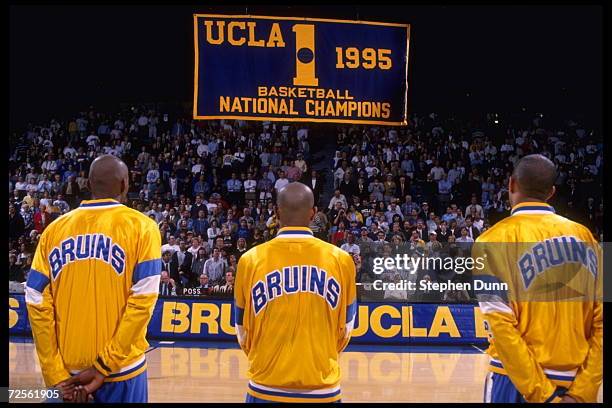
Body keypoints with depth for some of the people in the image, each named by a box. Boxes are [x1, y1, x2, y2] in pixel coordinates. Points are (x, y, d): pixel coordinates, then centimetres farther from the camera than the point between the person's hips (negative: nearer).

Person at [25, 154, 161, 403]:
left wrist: (56, 374, -2)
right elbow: (142, 300, -13)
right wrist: (105, 366, -10)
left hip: (65, 370, 3)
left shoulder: (55, 229, 3)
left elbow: (36, 302, -2)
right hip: (120, 369, -2)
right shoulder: (141, 226, -5)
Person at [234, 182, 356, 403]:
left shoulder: (250, 260, -5)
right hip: (322, 389, 0)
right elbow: (345, 329, 8)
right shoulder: (341, 260, -3)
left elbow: (243, 333, 6)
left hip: (266, 388, 0)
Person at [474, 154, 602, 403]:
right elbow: (600, 321, 0)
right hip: (576, 382, 4)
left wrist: (543, 395, -14)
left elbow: (502, 325, -16)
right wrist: (582, 393, -4)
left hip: (519, 382, -4)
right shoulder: (584, 235, 5)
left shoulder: (494, 240, -8)